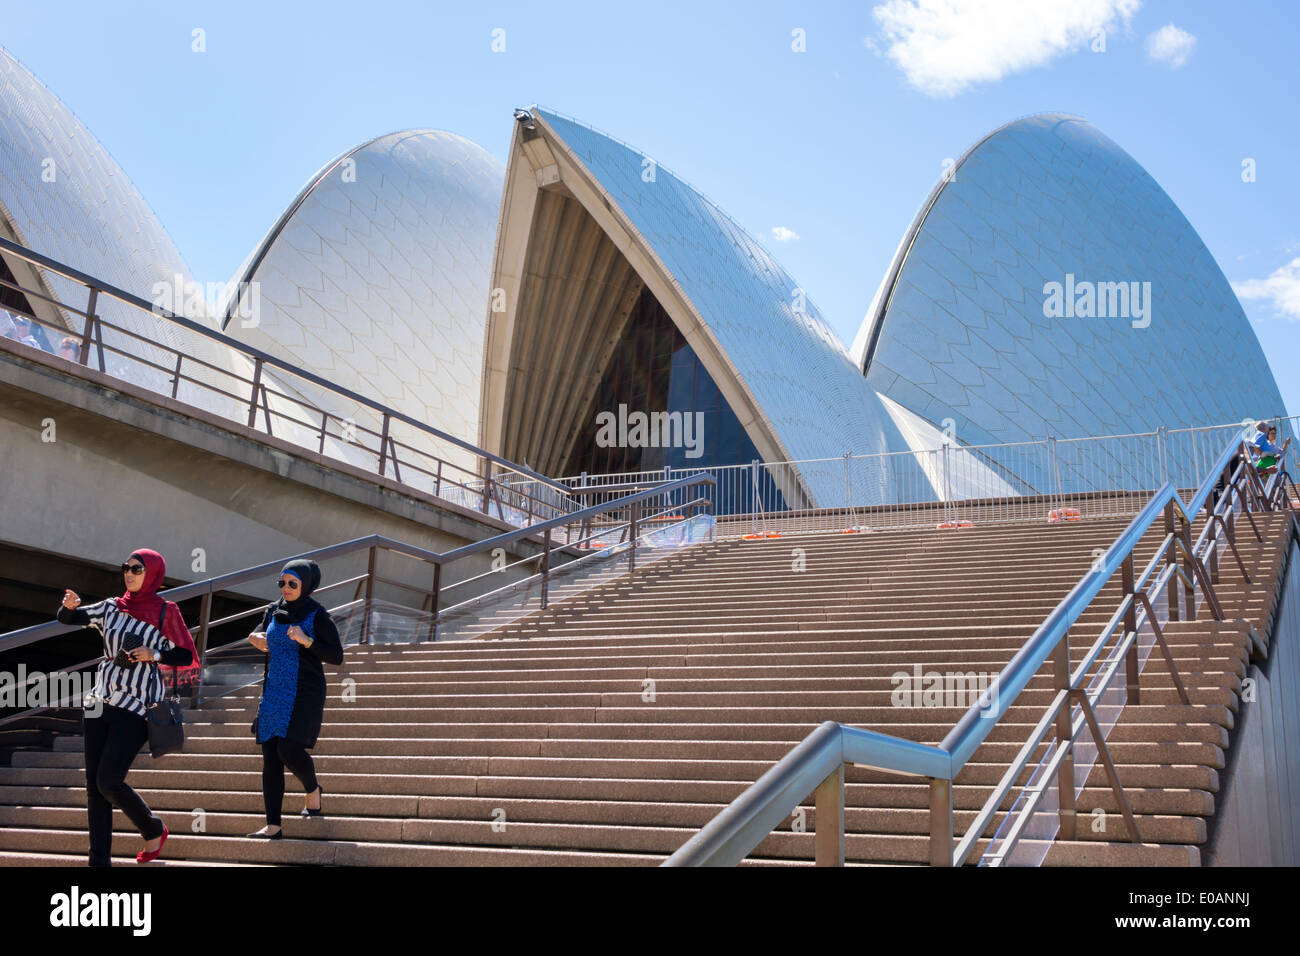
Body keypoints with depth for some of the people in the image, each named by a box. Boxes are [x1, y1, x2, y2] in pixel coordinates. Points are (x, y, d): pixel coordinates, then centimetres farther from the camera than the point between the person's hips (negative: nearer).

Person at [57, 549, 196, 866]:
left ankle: (154, 831, 12)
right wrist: (70, 605, -13)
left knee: (109, 781, -12)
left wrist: (154, 655, -14)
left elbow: (187, 656, 1)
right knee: (94, 784, 3)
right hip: (100, 703, 5)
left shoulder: (165, 612, -2)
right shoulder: (112, 608, 10)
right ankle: (99, 860, 10)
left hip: (136, 706, -5)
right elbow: (66, 619, 8)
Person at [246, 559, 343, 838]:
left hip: (305, 693, -6)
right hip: (274, 692, 6)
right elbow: (260, 637, 27)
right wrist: (256, 639, 4)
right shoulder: (273, 612, 9)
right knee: (270, 756, 2)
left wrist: (306, 640, -22)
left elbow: (337, 656, -11)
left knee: (289, 749, -17)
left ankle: (313, 789, 16)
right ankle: (273, 826, 6)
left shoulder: (317, 615, -8)